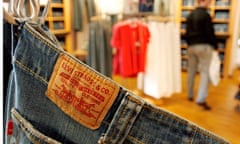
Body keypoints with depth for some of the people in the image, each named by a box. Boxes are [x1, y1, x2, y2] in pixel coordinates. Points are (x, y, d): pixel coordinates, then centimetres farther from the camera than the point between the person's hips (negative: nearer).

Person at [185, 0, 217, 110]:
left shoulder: (190, 15, 10)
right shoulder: (206, 15, -11)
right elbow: (210, 32, -11)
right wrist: (214, 46, -1)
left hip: (191, 46, 7)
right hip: (204, 46, -7)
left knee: (191, 71, 15)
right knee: (205, 72, -5)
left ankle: (190, 95, 25)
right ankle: (201, 99, -12)